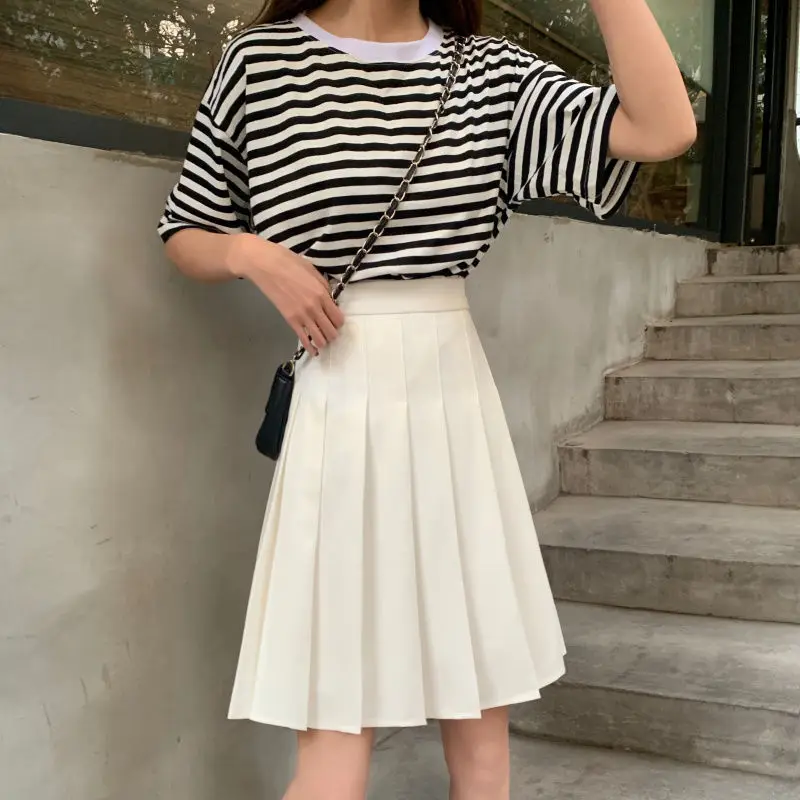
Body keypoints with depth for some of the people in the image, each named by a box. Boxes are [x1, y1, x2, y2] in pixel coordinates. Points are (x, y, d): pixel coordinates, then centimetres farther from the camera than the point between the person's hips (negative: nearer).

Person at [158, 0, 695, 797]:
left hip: (456, 396, 3)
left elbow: (663, 129, -6)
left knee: (481, 705, 11)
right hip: (343, 405, -3)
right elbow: (184, 234, 9)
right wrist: (251, 253, -11)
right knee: (335, 733, -2)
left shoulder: (489, 72, 6)